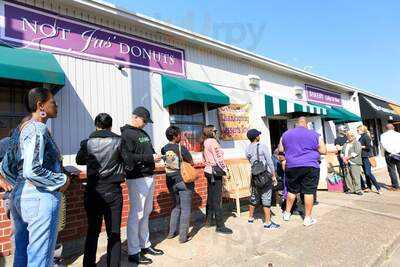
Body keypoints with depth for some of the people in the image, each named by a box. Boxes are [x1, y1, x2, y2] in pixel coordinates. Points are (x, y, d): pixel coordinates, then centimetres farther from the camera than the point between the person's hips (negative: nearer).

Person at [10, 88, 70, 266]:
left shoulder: (25, 128, 11)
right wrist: (61, 181, -14)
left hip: (20, 193, 10)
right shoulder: (38, 129, -17)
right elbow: (32, 170, -26)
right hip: (40, 197, -9)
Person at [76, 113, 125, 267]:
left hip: (93, 191, 3)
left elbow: (79, 160, 14)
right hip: (113, 191, -2)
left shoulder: (87, 143, -3)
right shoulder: (118, 141, -11)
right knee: (114, 233, 9)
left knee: (92, 231, 19)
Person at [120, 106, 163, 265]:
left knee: (146, 213, 16)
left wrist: (156, 155, 1)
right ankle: (133, 252, 14)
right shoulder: (126, 134, -9)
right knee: (136, 215, 0)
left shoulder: (143, 133, 17)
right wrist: (150, 158, -18)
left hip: (149, 177, 8)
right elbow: (128, 157, -20)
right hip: (137, 179, -8)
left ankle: (145, 245, 30)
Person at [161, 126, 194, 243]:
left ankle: (172, 232, 29)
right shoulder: (181, 148, -16)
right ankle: (183, 236, 12)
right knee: (185, 209, 6)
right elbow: (191, 163, -7)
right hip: (184, 181, -6)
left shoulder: (163, 149, 0)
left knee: (176, 206, 22)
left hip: (171, 181, 6)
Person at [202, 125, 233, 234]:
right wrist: (224, 172, -11)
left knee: (211, 196, 18)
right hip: (216, 172, -9)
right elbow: (218, 158, -19)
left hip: (208, 171, 9)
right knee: (217, 199, -5)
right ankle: (220, 226, 2)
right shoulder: (212, 141, -13)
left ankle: (209, 218, 30)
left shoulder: (205, 143, 13)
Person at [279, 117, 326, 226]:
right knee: (309, 192, 4)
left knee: (292, 190, 15)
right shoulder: (314, 134, 0)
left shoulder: (286, 134, 7)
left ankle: (287, 213, 27)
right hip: (310, 167, -2)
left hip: (292, 167, 3)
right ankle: (308, 218, 12)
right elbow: (323, 151, 1)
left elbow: (280, 149, 14)